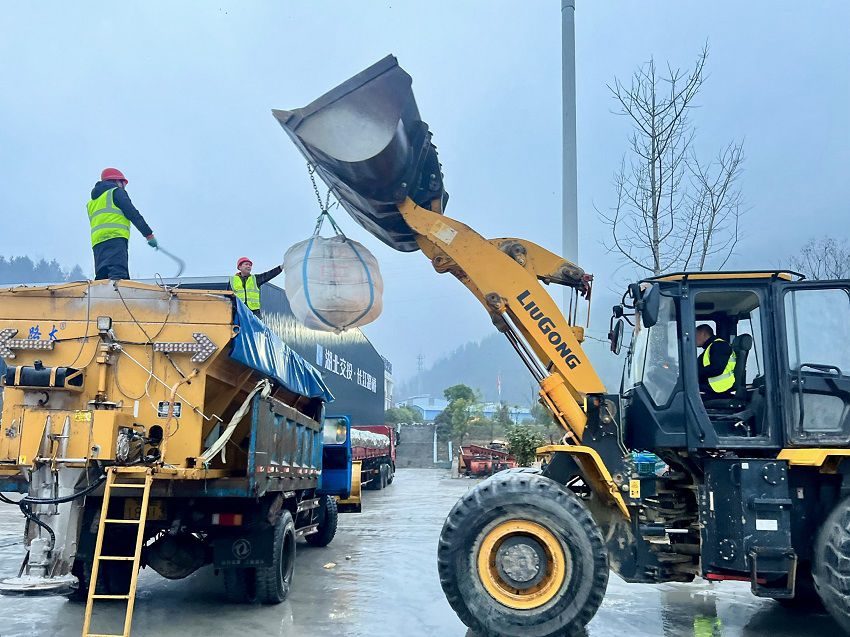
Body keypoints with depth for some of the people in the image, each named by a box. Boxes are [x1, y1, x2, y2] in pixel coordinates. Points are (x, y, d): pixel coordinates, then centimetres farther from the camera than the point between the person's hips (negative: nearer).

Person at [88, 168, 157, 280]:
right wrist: (149, 234, 0)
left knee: (102, 278, 2)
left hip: (97, 242, 7)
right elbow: (133, 214, -1)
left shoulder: (91, 202, 32)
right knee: (118, 275, -24)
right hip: (115, 239, -7)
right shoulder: (116, 191, 9)